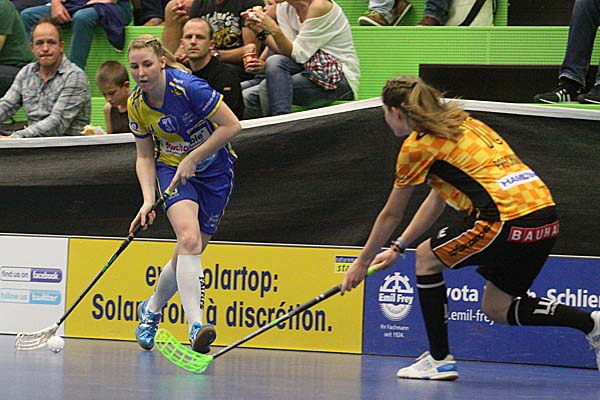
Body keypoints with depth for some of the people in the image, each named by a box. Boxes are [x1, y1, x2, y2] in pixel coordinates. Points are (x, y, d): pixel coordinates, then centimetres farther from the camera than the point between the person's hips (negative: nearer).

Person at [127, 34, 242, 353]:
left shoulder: (188, 87, -24)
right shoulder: (136, 104, -8)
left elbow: (232, 126, -21)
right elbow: (144, 157, 1)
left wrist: (192, 159, -20)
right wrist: (148, 201, -13)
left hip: (214, 170, -2)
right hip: (171, 170, 2)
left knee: (187, 255, 2)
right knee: (189, 240, -25)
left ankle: (151, 309, 30)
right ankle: (196, 326, -32)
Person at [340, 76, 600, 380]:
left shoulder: (417, 144, 2)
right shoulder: (462, 124, 26)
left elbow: (391, 215, 12)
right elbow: (437, 199, 33)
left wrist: (362, 262, 26)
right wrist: (397, 248, 38)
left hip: (508, 220, -8)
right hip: (546, 216, 8)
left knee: (427, 257, 13)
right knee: (496, 309, 19)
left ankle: (439, 360, 12)